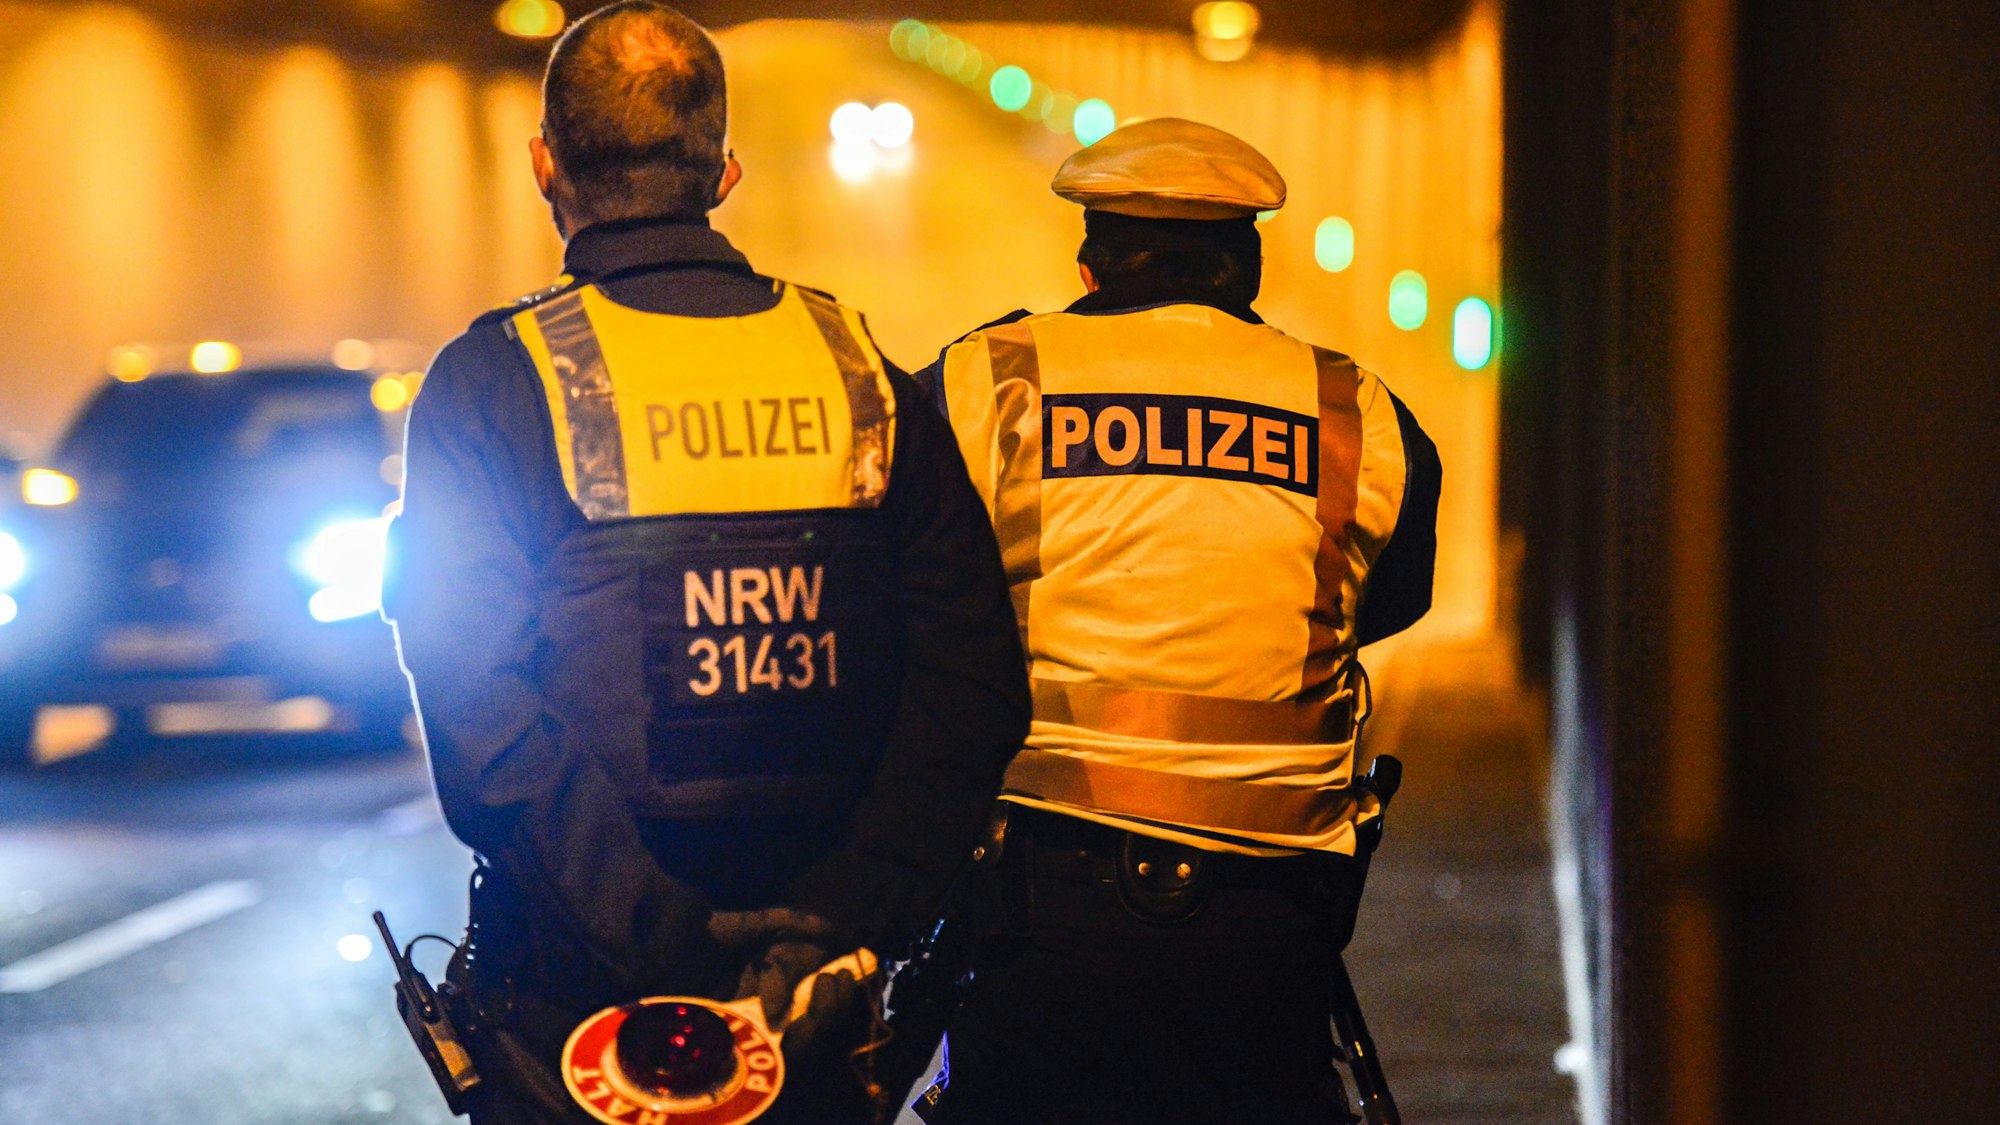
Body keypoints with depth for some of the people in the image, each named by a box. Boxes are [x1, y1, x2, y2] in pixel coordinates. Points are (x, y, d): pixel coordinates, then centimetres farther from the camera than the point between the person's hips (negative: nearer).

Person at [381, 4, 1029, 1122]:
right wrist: (845, 917, -10)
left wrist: (662, 932, -19)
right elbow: (973, 685, -3)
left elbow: (480, 720, -16)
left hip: (577, 1013, -2)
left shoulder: (494, 384, -6)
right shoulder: (867, 375, 4)